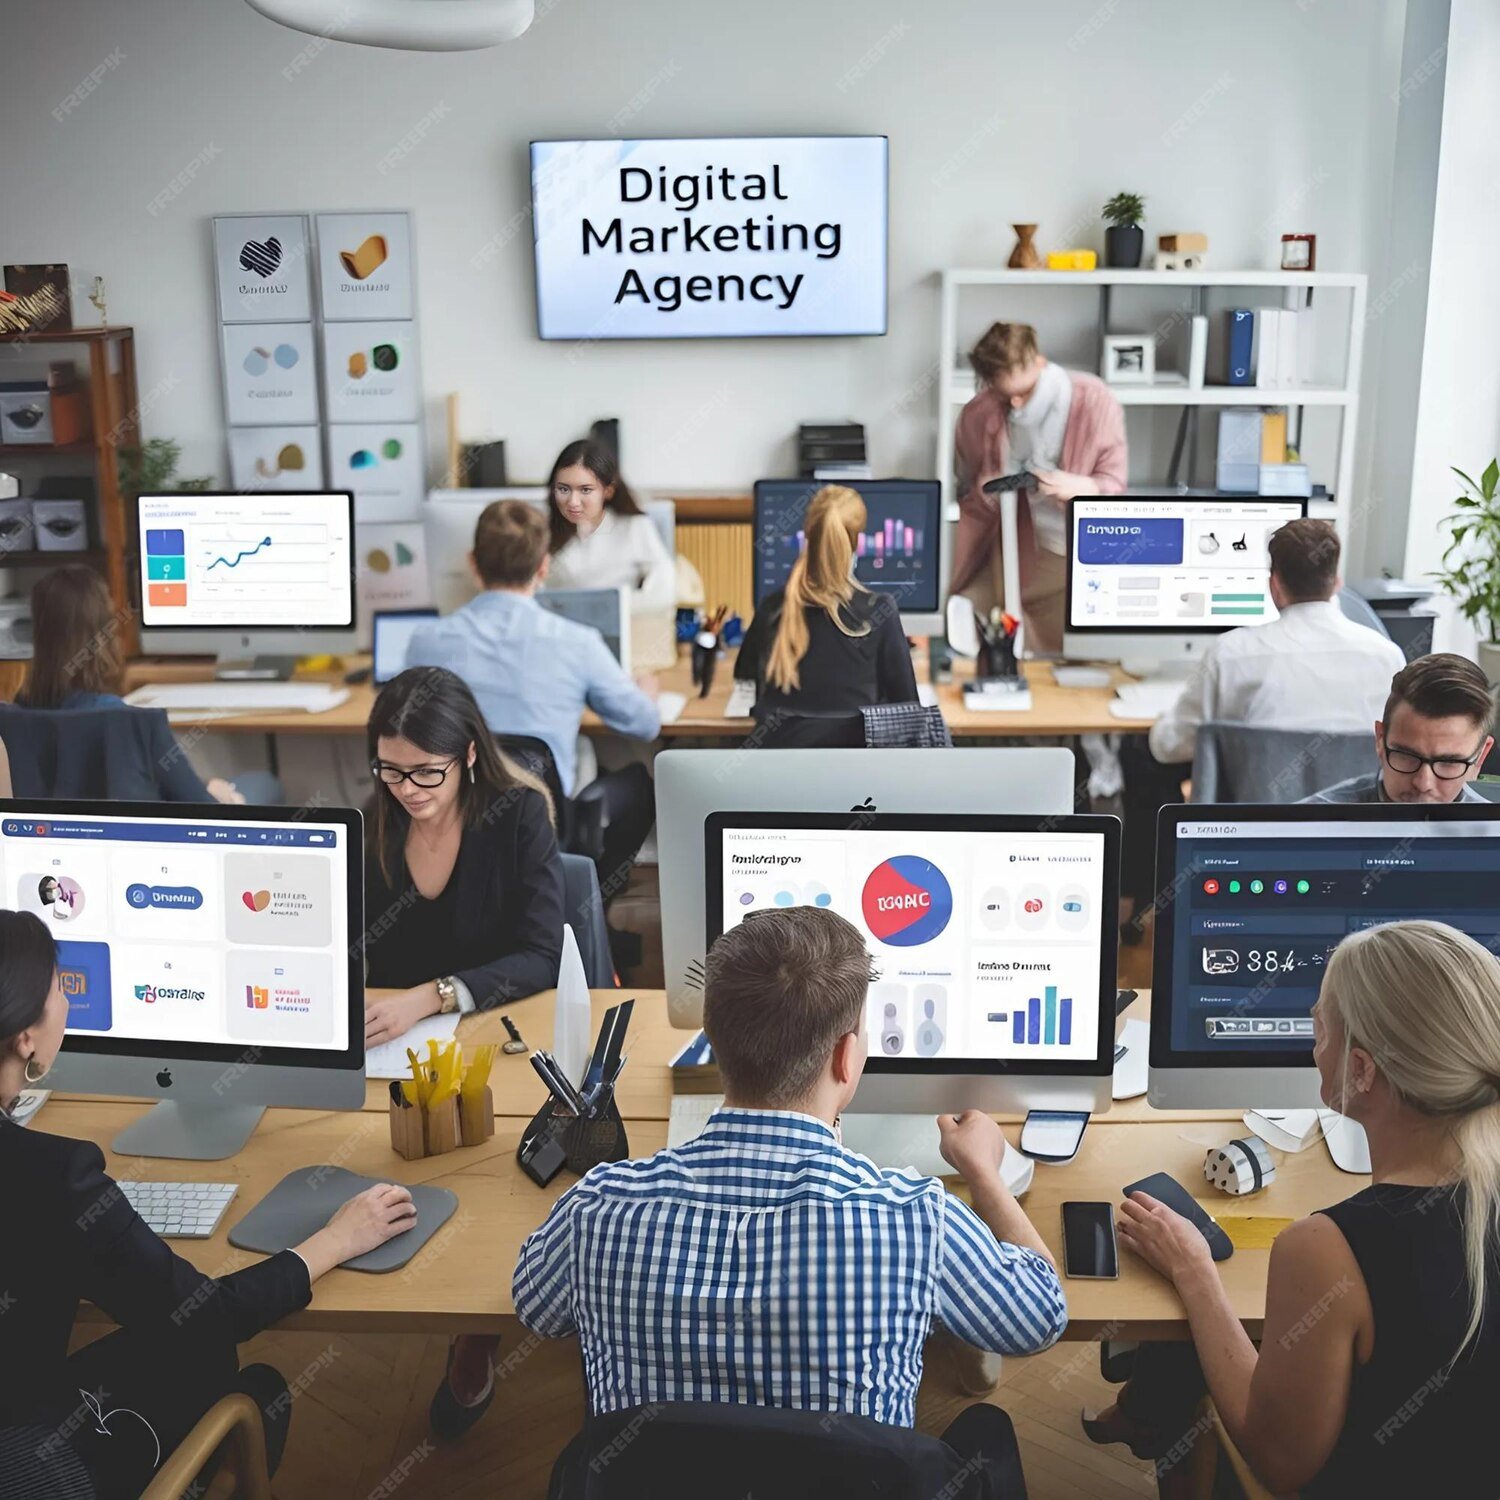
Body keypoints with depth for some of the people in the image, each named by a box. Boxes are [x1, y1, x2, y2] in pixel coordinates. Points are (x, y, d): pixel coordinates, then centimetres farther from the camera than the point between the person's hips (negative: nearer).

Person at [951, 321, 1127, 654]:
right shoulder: (978, 415, -4)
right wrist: (985, 493, -15)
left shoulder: (1094, 400, -9)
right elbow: (969, 498, 9)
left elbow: (1114, 484, -5)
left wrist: (1079, 487, -27)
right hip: (1015, 552, 2)